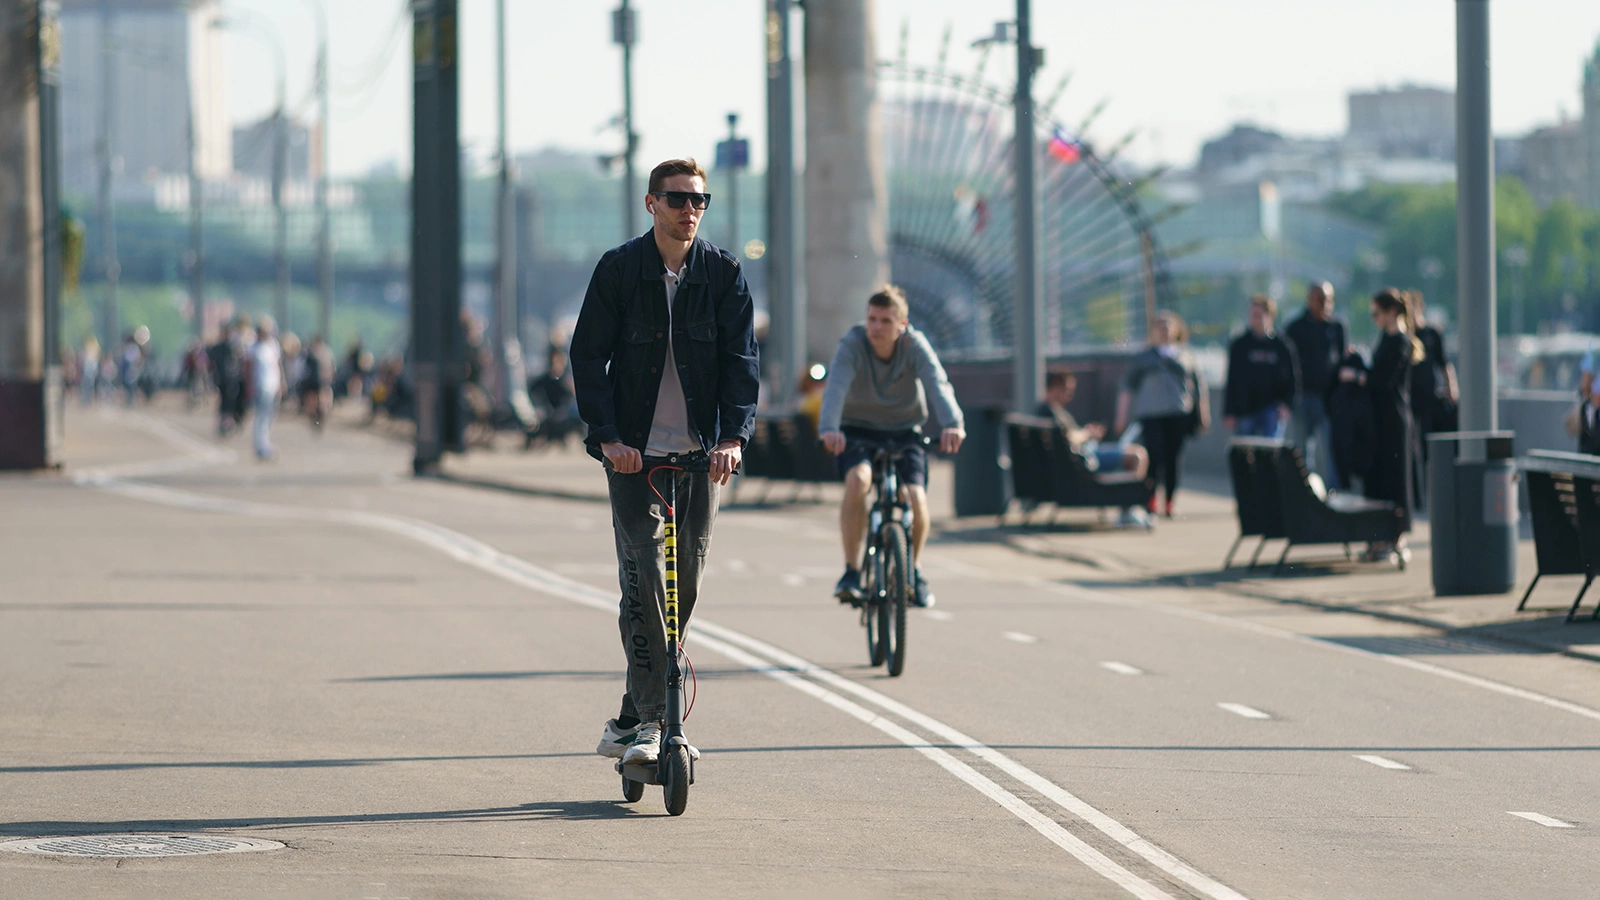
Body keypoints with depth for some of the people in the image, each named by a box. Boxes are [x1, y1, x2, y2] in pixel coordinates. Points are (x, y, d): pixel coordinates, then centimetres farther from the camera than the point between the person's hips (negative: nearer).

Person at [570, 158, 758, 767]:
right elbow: (588, 357, -1)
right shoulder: (619, 269, -1)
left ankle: (630, 725, 15)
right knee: (644, 579, -13)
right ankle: (649, 723, -12)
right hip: (634, 453, -3)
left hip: (701, 453, 3)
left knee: (684, 586, 4)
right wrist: (607, 436, -13)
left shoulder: (724, 273, 4)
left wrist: (733, 435, -14)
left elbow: (741, 359, 0)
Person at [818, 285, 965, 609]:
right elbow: (836, 386, -36)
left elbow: (937, 384, -34)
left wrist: (952, 424, -54)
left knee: (915, 498, -20)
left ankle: (914, 569, 10)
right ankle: (851, 570, -20)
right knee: (858, 479, -31)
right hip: (858, 430, -1)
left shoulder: (915, 346, -17)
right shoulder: (852, 344, -20)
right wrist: (829, 429, -55)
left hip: (904, 431, 1)